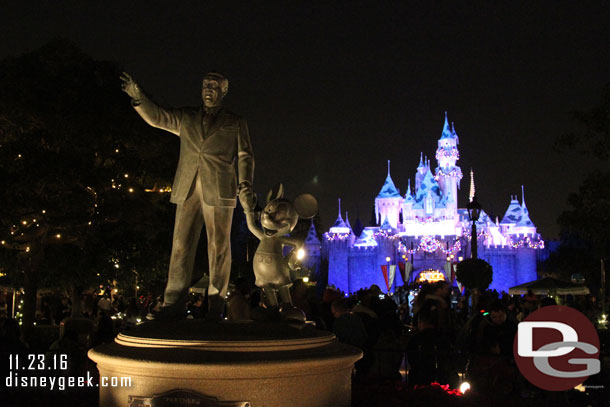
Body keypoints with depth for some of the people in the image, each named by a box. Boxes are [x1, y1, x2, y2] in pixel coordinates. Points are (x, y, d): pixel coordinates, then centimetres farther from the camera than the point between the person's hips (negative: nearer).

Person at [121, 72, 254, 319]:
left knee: (218, 247, -3)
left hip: (218, 190, -2)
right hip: (188, 190, 2)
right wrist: (138, 97, -4)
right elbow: (156, 117, 13)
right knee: (181, 245, -2)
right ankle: (174, 303, 0)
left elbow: (245, 156, 8)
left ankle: (216, 306, 2)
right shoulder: (186, 118, 21)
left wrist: (245, 182, -9)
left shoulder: (235, 123, 14)